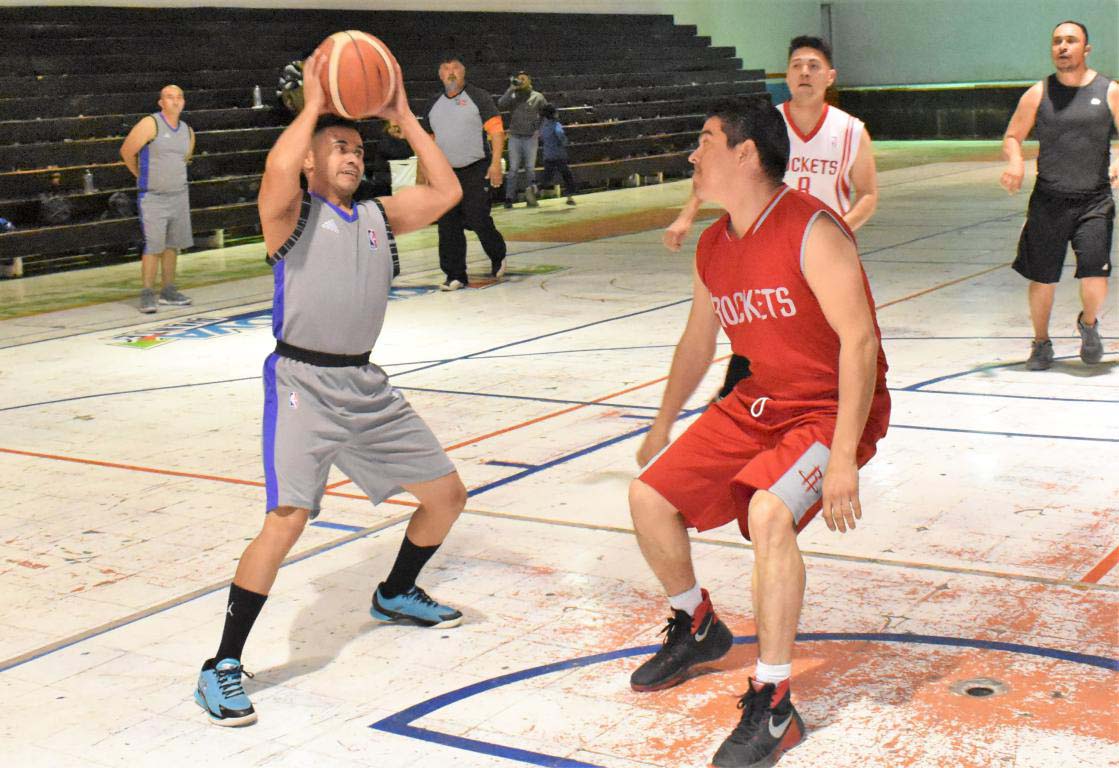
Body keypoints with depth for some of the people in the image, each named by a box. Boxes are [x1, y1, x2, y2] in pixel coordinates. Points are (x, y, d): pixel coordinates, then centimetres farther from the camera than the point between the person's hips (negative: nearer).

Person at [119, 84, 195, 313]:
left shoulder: (188, 131, 9)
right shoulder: (150, 124, -11)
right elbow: (127, 151, -7)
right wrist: (141, 175, 5)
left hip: (179, 195, 6)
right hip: (153, 197, -6)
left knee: (173, 245, 10)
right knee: (153, 246, -8)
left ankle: (168, 291, 19)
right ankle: (147, 295, -2)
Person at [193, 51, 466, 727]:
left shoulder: (379, 215, 13)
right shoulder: (294, 213, -4)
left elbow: (446, 192, 3)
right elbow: (277, 172, -27)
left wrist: (403, 116, 5)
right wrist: (313, 104, -16)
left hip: (367, 384, 7)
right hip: (303, 381, -7)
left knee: (447, 495, 13)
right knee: (289, 516, -23)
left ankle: (396, 595, 40)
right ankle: (223, 667, -12)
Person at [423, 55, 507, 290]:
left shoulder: (478, 98, 0)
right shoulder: (433, 106, 14)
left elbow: (496, 131, -6)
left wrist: (496, 163, -16)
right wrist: (425, 168, 14)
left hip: (476, 171, -5)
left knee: (478, 220, -9)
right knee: (448, 226, 0)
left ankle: (498, 257, 19)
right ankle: (455, 275, 7)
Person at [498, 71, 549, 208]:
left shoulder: (537, 97, 7)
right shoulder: (512, 96, 6)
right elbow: (500, 104, -11)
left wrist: (540, 130, 2)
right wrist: (511, 89, -12)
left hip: (531, 137, 0)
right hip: (515, 137, 0)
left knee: (530, 168, 0)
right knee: (513, 168, -2)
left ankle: (530, 197, 3)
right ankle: (509, 198, -3)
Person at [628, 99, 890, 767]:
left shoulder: (812, 231, -22)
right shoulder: (713, 248, 4)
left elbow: (860, 339, -27)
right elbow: (698, 342, 19)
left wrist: (843, 457, -32)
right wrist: (663, 427, 28)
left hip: (834, 410, -8)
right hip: (757, 405, 8)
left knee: (767, 513, -33)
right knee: (650, 497, 5)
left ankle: (773, 707, -20)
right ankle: (698, 631, 32)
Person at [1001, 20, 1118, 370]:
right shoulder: (1038, 94, 3)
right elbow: (1012, 137, 8)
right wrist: (1015, 162, -14)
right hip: (1049, 200, 1)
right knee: (1042, 279, 5)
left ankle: (1088, 323, 22)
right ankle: (1041, 343, 30)